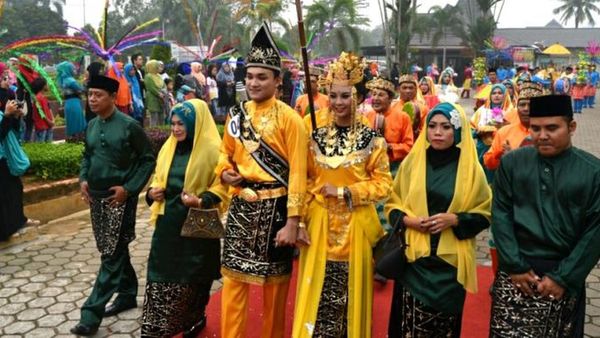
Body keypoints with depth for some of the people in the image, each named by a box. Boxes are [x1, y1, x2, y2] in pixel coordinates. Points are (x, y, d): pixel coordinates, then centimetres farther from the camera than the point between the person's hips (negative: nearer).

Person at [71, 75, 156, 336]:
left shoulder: (129, 126, -12)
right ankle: (127, 294, 32)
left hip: (119, 198, -7)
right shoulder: (91, 126, 6)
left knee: (111, 255, -4)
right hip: (96, 197, 7)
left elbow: (148, 159, -9)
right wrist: (83, 179, 3)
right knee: (113, 251, 16)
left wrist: (129, 188, -15)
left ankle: (91, 314, 1)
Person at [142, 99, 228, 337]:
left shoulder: (211, 149, -11)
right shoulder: (168, 147, 9)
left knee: (193, 277, 8)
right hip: (168, 223, 5)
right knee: (161, 274, 6)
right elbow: (158, 178, 19)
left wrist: (201, 201, -25)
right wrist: (152, 192, -2)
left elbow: (222, 186, -10)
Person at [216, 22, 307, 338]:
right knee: (233, 278, 8)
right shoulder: (236, 115, 6)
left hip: (275, 208, -4)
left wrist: (292, 222, -17)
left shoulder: (289, 118, -11)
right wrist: (224, 173, -5)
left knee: (275, 280, 12)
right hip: (241, 205, 4)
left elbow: (297, 173, -14)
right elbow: (226, 154, 19)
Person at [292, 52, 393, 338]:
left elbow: (383, 183, -4)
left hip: (356, 225, -2)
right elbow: (304, 182, 4)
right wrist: (299, 222, -3)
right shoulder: (316, 137, 3)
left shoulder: (372, 139, -4)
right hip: (320, 224, 2)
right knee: (317, 295, 7)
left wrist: (345, 191, -13)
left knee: (351, 296, 9)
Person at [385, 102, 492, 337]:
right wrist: (409, 220, -11)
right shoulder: (412, 162, 3)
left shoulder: (471, 168, -1)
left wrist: (454, 219, -14)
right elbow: (393, 205, 9)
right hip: (414, 258, 1)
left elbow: (484, 214, 3)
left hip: (451, 261, 0)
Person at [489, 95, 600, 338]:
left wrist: (564, 277, -8)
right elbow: (500, 215, 0)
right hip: (515, 276, 1)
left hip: (564, 280, 0)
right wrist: (515, 266, -7)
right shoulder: (511, 163, 1)